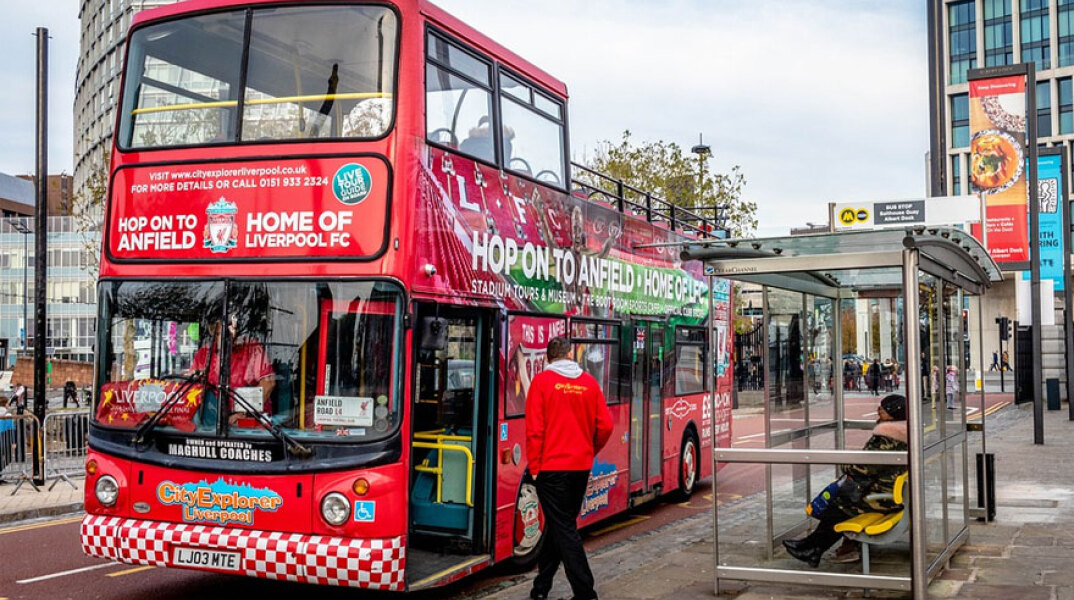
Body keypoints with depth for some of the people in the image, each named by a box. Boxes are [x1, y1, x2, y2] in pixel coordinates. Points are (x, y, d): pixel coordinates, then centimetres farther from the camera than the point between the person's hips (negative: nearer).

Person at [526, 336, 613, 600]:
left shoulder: (542, 381, -8)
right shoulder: (589, 382, 3)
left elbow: (535, 429, -11)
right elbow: (605, 426, 2)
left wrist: (534, 466, -3)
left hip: (552, 467, -5)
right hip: (581, 467, 5)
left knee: (564, 529, 0)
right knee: (558, 524, 17)